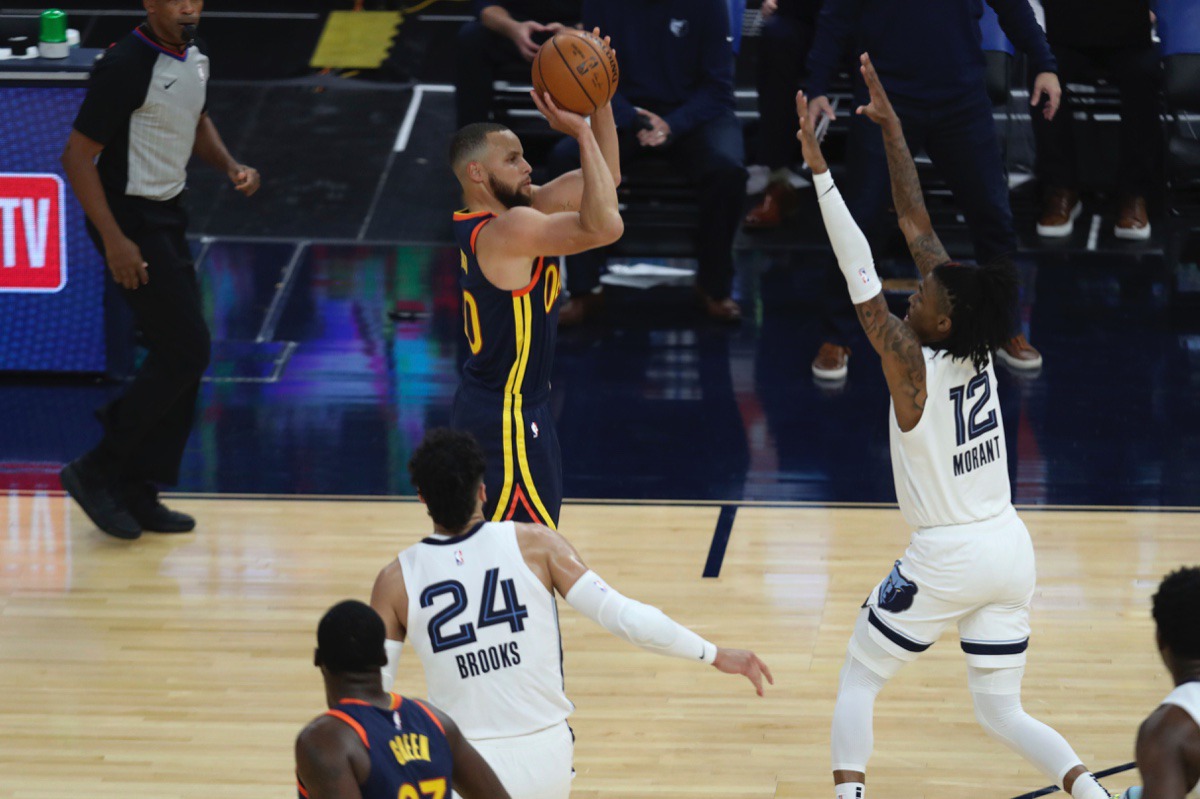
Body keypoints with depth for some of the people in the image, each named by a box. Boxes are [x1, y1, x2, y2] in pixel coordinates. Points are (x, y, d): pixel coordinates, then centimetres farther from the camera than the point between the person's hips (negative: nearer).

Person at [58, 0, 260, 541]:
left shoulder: (195, 57, 6)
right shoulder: (126, 65, -21)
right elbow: (79, 156, -19)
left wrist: (230, 167, 6)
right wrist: (114, 240, -23)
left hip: (167, 214, 9)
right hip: (129, 219, -9)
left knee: (179, 356, 9)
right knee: (186, 351, -11)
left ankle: (136, 494, 18)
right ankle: (96, 473, -1)